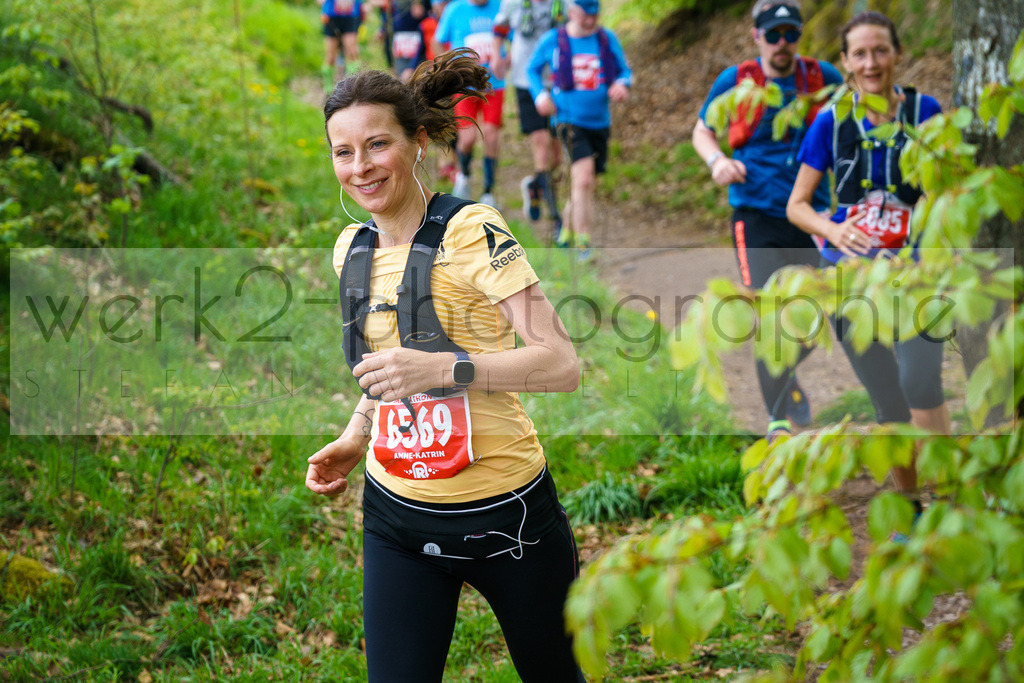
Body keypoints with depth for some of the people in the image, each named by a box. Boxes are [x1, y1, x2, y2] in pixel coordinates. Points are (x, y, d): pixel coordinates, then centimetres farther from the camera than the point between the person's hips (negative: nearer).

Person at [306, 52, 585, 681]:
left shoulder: (471, 231, -15)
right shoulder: (352, 249, 6)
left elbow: (562, 365, -21)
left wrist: (444, 368, -32)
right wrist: (355, 437, 6)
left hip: (503, 511, -5)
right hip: (396, 517, 5)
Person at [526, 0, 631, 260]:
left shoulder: (608, 39, 2)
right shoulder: (552, 41, -3)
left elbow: (625, 71, 11)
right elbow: (533, 69, 12)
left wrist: (622, 84, -13)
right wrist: (540, 95, -6)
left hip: (599, 121, 4)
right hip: (569, 119, -4)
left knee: (585, 185, 14)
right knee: (584, 178, -22)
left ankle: (568, 231, 36)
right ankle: (582, 244, -19)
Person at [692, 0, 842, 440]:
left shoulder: (822, 78, 3)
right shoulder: (735, 82, 0)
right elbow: (702, 130, 13)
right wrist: (717, 160, -9)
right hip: (757, 217, -2)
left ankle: (787, 377, 39)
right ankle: (778, 419, -5)